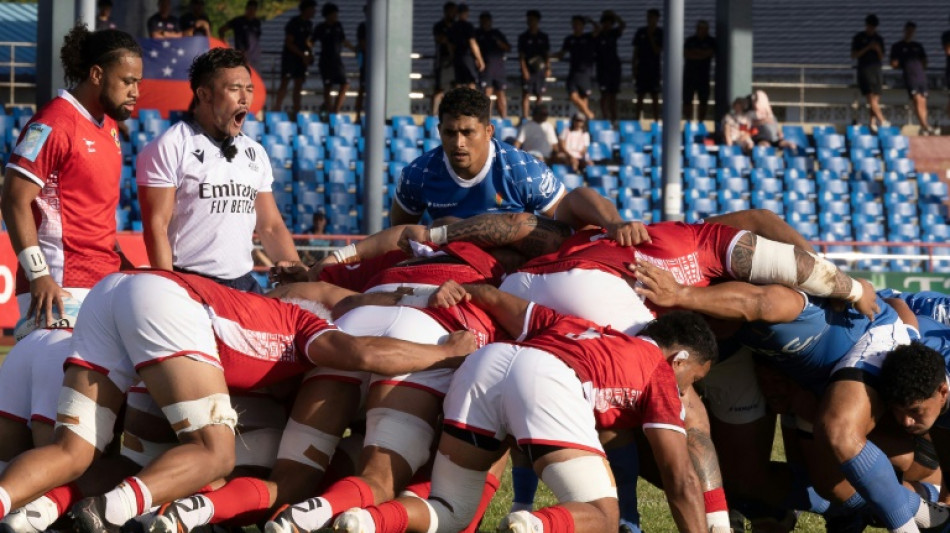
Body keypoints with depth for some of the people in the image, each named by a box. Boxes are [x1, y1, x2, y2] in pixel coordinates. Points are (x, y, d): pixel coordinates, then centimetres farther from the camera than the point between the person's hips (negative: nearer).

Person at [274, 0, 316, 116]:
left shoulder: (309, 24, 10)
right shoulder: (294, 23, -12)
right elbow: (289, 43, -15)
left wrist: (309, 54, 3)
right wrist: (302, 55, -19)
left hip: (302, 57, 7)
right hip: (290, 56, -7)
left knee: (299, 84, 5)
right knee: (285, 82, -6)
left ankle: (296, 110, 7)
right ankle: (278, 107, -1)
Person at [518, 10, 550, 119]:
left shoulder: (544, 37, 11)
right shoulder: (523, 37, 5)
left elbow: (547, 54, 12)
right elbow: (521, 56, 2)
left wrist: (548, 68, 2)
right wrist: (524, 69, -8)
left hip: (540, 69, 2)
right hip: (528, 70, -2)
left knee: (539, 95, 5)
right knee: (526, 94, -8)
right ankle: (524, 117, -11)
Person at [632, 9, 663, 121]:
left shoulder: (660, 33, -1)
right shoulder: (641, 32, 5)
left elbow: (658, 51, -8)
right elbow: (636, 51, 7)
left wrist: (650, 37, -13)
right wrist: (634, 68, 3)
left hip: (654, 69, -2)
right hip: (641, 68, 2)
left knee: (655, 97, 0)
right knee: (640, 96, 5)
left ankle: (656, 121, 4)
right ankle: (637, 121, 9)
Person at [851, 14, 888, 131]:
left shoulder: (879, 39, 16)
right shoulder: (859, 38, 5)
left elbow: (881, 57, 18)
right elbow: (854, 55, 1)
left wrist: (878, 50, -4)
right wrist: (867, 48, -10)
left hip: (876, 68, 5)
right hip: (864, 69, -5)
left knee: (876, 98, -3)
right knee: (871, 96, -17)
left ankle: (873, 123, -2)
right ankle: (881, 120, -26)